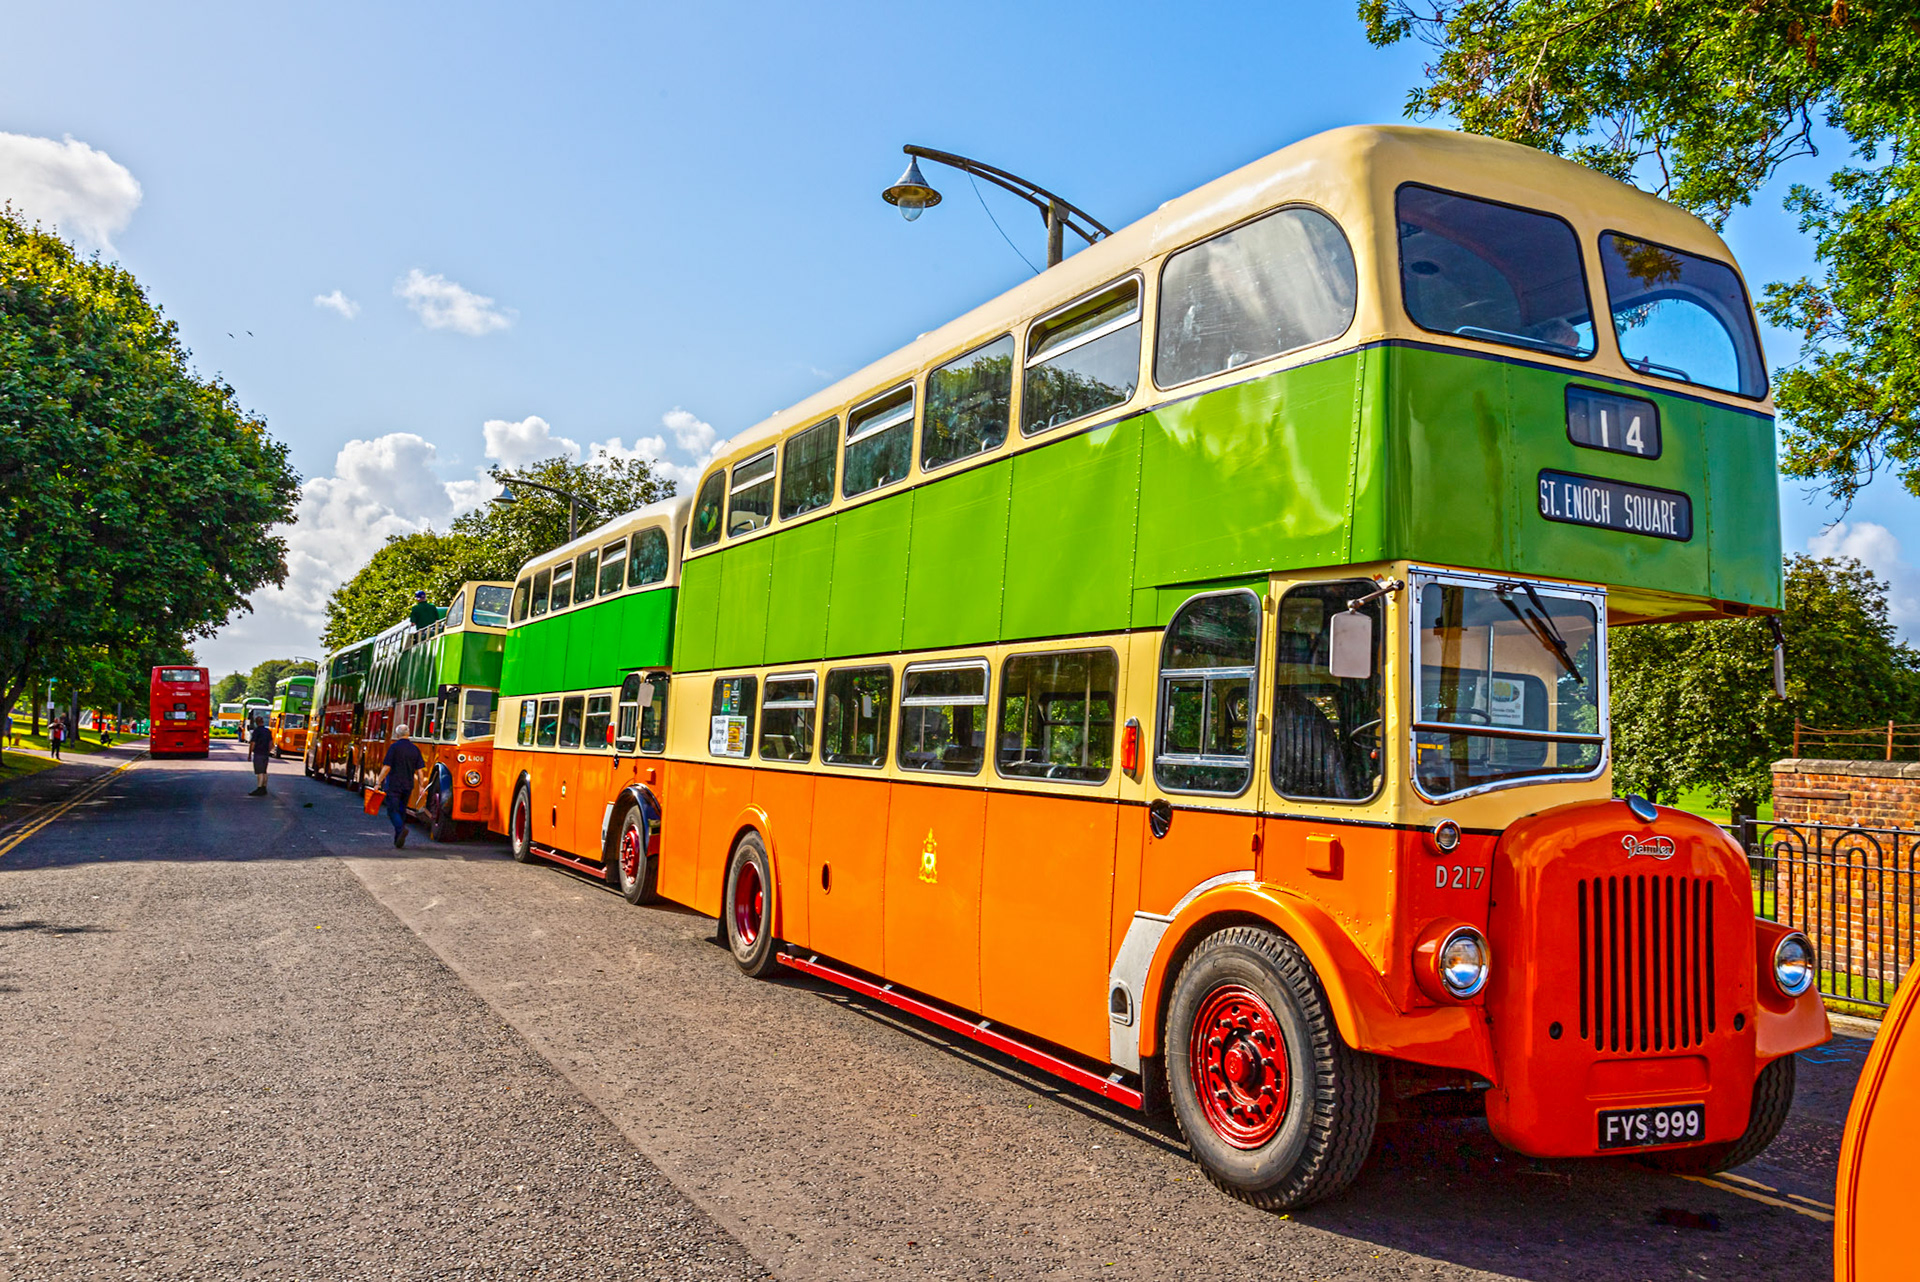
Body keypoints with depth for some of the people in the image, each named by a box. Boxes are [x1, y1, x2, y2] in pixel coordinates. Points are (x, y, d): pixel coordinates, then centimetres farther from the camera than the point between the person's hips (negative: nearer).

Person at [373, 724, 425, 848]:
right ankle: (398, 840, 16)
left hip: (394, 785, -5)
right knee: (402, 810, 14)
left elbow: (386, 767, -11)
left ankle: (401, 828, -30)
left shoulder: (394, 747, -7)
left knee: (393, 810, -3)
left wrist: (378, 782, -4)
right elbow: (420, 769, 5)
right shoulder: (415, 749, 6)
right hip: (408, 786, 5)